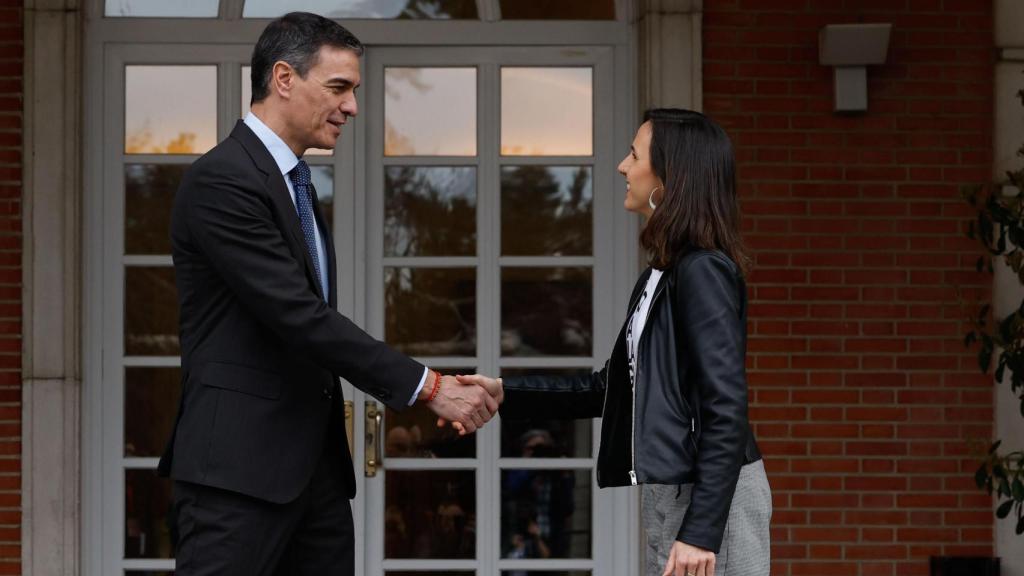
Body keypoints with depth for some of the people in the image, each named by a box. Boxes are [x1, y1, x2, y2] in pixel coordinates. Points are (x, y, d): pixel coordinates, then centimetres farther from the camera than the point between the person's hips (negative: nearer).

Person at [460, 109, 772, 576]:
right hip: (677, 496, 10)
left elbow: (725, 408, -20)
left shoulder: (703, 272, -15)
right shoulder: (661, 277, 14)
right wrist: (506, 396, 13)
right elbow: (610, 388, 21)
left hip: (710, 500, -10)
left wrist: (700, 531, -24)